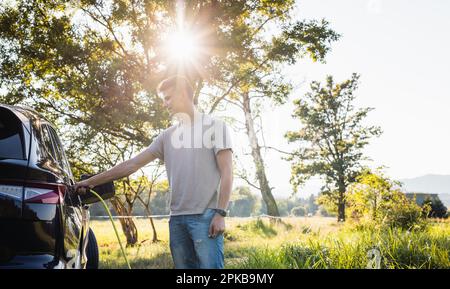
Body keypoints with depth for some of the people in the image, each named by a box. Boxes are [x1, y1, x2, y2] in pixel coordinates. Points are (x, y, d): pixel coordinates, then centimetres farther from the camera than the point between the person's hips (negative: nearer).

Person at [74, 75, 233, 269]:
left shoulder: (215, 126, 4)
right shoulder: (168, 136, 18)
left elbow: (226, 173, -2)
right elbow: (132, 164, 16)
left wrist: (220, 213, -11)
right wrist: (91, 181, 11)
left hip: (206, 216, -5)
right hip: (177, 218, 5)